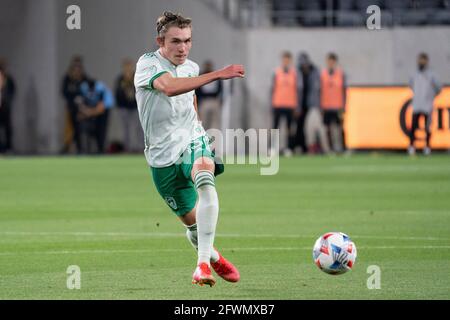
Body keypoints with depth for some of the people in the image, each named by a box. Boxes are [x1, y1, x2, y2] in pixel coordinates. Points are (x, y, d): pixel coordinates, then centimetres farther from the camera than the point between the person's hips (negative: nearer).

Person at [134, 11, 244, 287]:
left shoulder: (191, 67, 4)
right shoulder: (148, 64, -15)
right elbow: (169, 87, -37)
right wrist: (217, 75, -43)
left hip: (193, 142, 2)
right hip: (162, 156, -2)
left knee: (206, 183, -32)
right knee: (192, 220, 5)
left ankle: (203, 263, -38)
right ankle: (213, 256, 40)